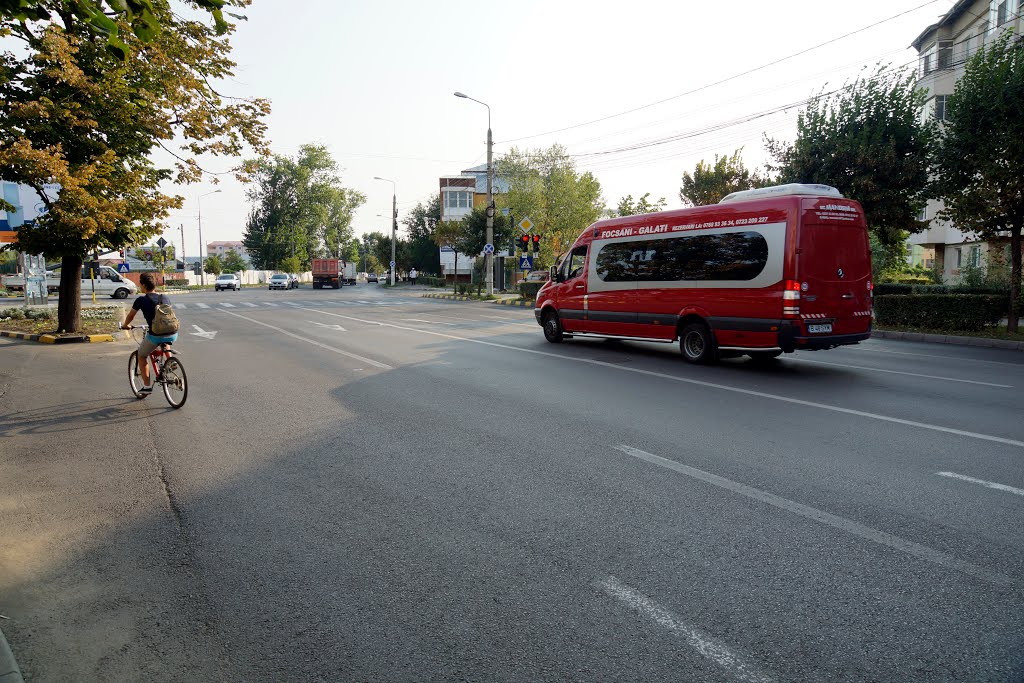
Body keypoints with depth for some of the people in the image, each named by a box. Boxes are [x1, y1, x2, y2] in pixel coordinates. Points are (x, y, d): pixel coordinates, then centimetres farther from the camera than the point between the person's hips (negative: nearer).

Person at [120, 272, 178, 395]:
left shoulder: (141, 300, 2)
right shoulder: (165, 297, 13)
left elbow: (130, 316, 18)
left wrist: (125, 325, 39)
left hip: (155, 336, -4)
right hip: (172, 335, 4)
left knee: (142, 356, 23)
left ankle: (147, 386, 20)